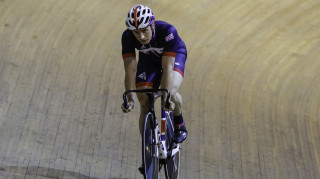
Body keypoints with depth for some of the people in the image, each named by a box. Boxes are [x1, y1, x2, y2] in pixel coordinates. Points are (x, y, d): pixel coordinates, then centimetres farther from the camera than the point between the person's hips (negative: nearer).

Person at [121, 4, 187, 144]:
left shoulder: (168, 31, -40)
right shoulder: (127, 37, -31)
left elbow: (167, 67, -43)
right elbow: (130, 69, -31)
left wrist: (166, 97, -52)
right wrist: (130, 99, -41)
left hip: (174, 55, -3)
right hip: (148, 59, 3)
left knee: (171, 92, -30)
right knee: (144, 104, -9)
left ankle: (179, 124, 1)